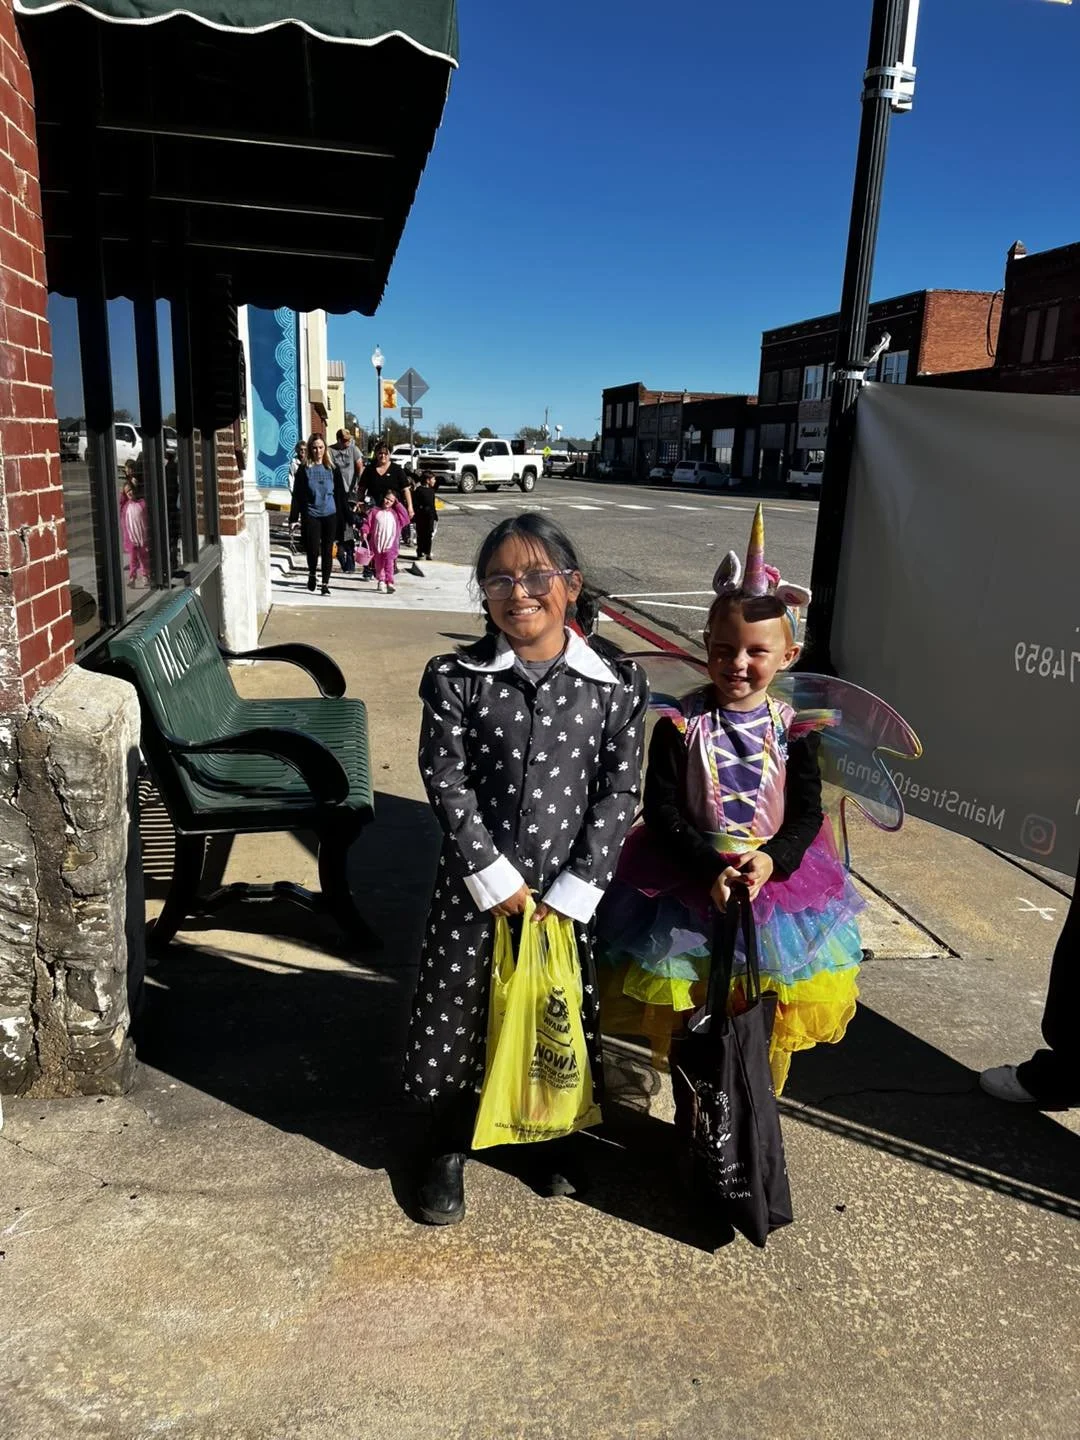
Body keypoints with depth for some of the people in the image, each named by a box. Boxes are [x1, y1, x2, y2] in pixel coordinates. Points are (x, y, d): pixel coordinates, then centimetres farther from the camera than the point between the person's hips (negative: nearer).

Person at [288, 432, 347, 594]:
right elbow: (297, 495, 1)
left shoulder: (332, 469, 7)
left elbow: (339, 494, 9)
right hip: (311, 516, -2)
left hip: (330, 515, 2)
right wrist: (293, 518, -4)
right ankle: (312, 574, 23)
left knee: (327, 551, 3)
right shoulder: (304, 470, 1)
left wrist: (342, 517, 4)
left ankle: (325, 583, 12)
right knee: (313, 549, -5)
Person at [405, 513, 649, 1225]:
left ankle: (555, 1139, 45)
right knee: (460, 1009, 12)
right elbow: (447, 784, -8)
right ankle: (449, 1151, 38)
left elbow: (619, 792, -6)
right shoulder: (455, 678, -7)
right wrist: (496, 878, -12)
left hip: (572, 889, 1)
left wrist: (575, 888, -11)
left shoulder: (616, 681, -6)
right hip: (480, 883, 0)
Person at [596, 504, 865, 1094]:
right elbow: (661, 810, -12)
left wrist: (772, 860, -21)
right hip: (691, 875, -1)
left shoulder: (793, 730, -5)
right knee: (688, 1022, 10)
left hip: (775, 871, 2)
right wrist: (711, 869, -23)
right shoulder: (680, 726, -11)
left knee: (770, 1026, 12)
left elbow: (807, 814, -3)